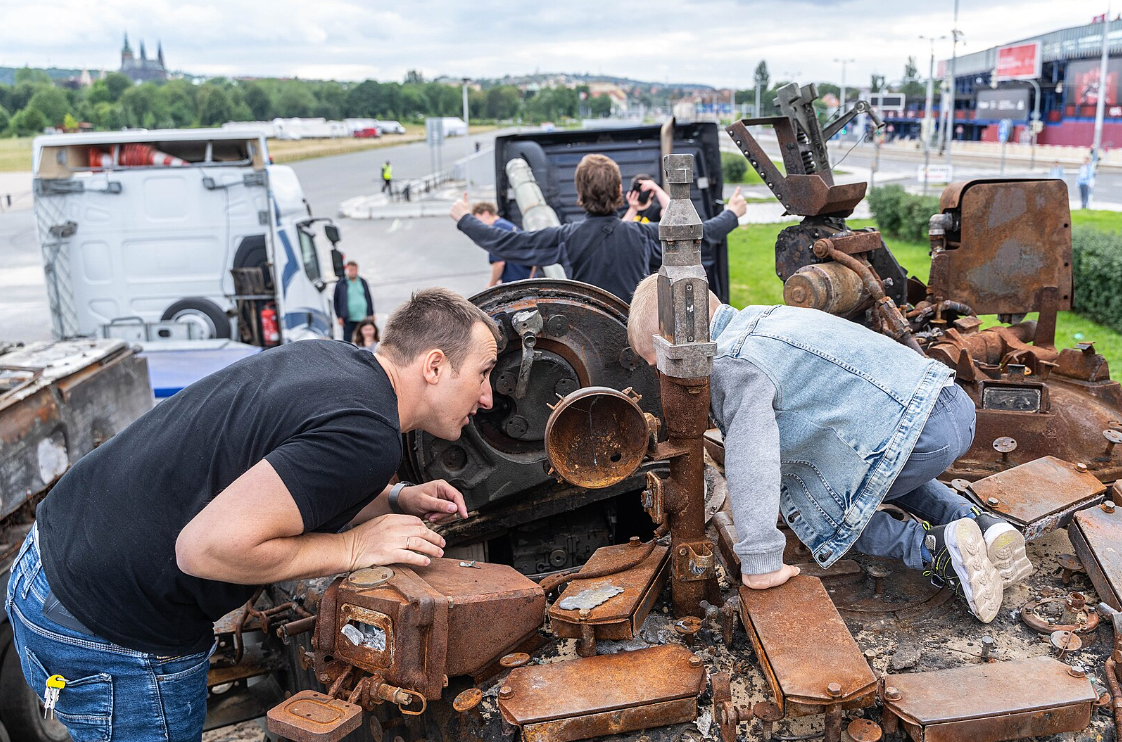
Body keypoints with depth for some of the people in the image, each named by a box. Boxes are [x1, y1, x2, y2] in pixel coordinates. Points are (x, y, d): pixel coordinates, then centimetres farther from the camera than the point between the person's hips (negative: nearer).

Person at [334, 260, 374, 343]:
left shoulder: (363, 282, 11)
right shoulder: (340, 284, 1)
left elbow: (369, 298, 15)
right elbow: (335, 301, 4)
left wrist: (371, 314, 10)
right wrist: (339, 317, -2)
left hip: (364, 318, 3)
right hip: (348, 320, -3)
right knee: (347, 340, 0)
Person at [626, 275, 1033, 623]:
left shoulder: (733, 364, -12)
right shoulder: (759, 317, 19)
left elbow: (750, 462, -23)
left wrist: (759, 563, -19)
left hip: (911, 432, -9)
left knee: (815, 511, 13)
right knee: (888, 471, 40)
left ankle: (935, 550, -3)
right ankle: (981, 524, 18)